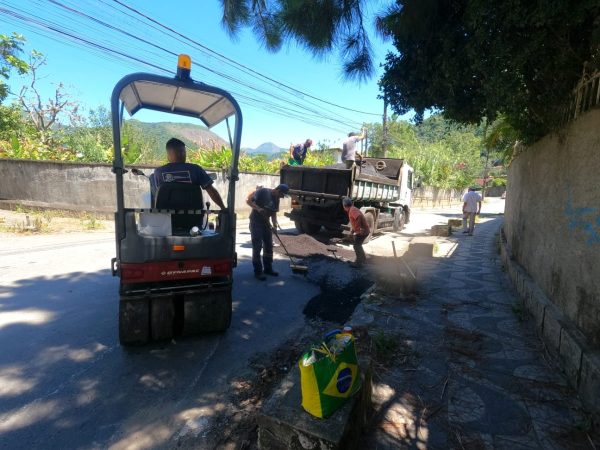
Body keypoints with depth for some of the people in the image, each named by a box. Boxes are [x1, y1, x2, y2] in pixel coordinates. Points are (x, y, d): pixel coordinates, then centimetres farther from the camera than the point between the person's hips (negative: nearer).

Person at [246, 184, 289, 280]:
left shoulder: (276, 199, 6)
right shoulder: (263, 191, -15)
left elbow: (274, 213, 10)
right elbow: (248, 200, -18)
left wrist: (275, 225, -6)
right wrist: (258, 208, -31)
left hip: (265, 222, 8)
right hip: (256, 222, -8)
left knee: (269, 246, 11)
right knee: (257, 247, -5)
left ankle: (268, 268, 24)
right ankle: (258, 271, 3)